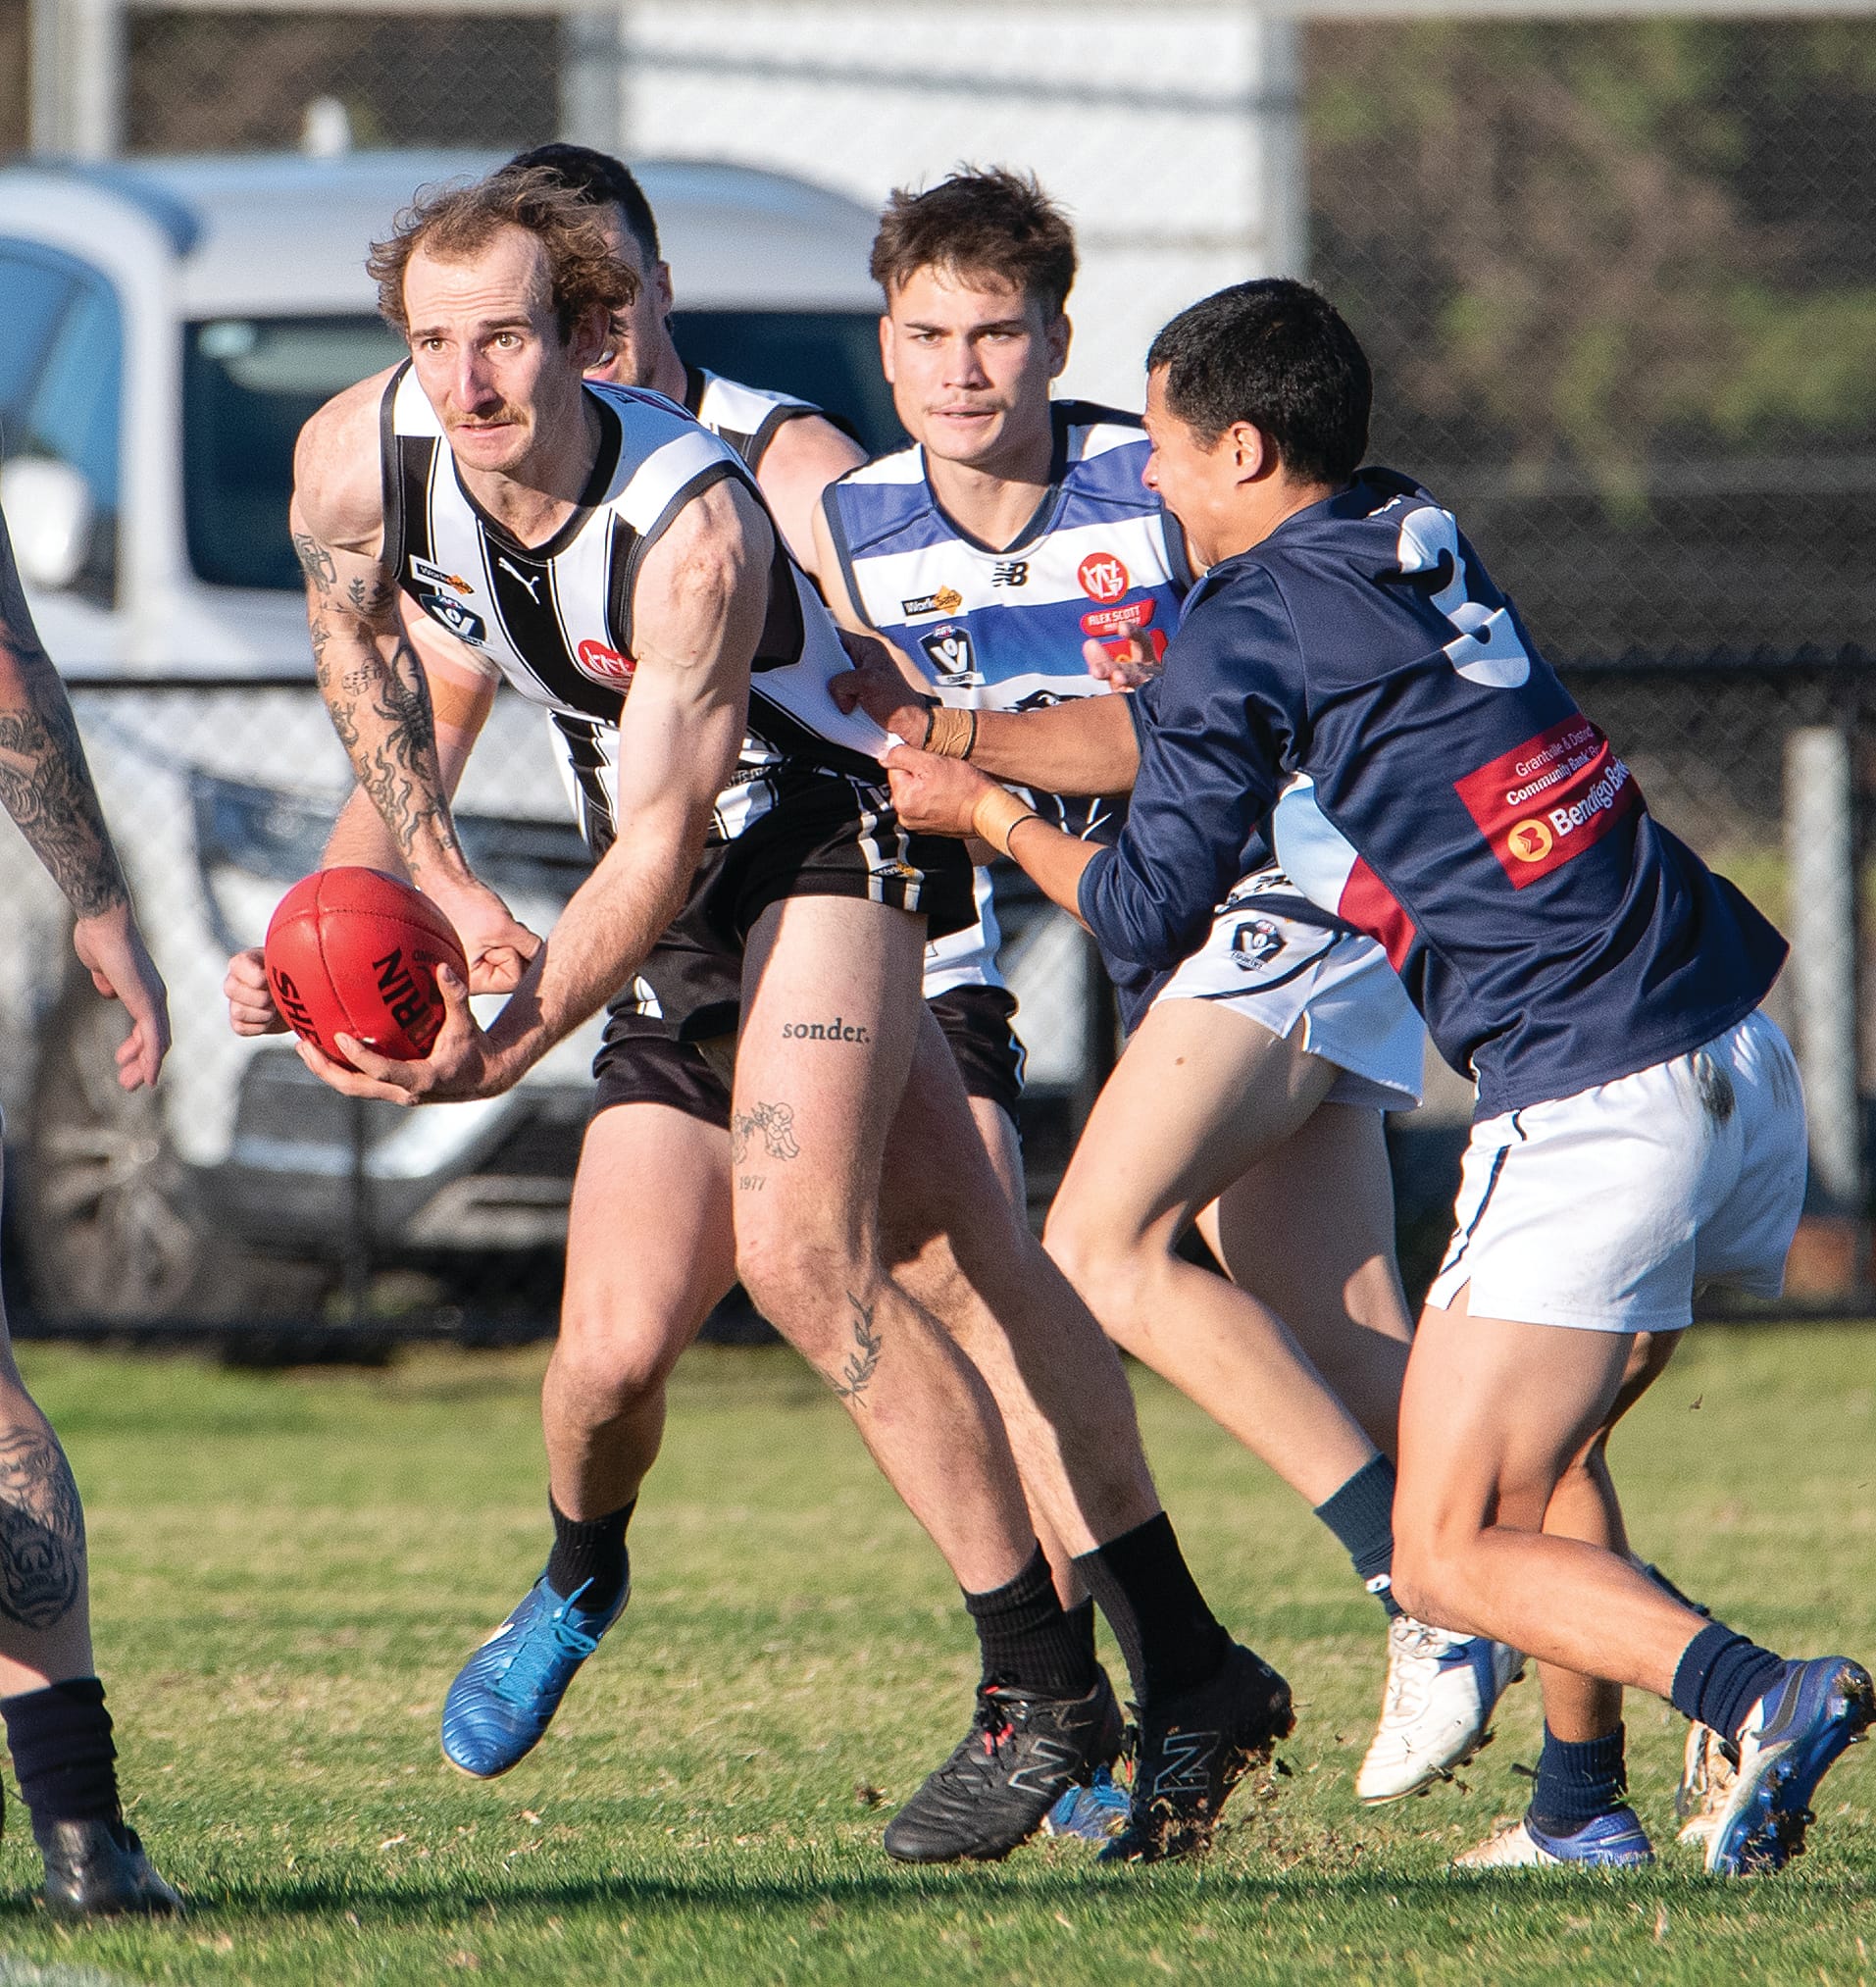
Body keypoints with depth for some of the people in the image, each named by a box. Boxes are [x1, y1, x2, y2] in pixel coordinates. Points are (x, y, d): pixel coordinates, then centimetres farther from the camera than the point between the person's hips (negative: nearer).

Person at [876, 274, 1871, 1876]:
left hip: (1591, 1111, -8)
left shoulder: (1249, 629, -6)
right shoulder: (1417, 543, 18)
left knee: (1453, 1554, -4)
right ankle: (1584, 1807, 21)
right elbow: (1190, 729, 32)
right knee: (1540, 1454, 26)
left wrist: (989, 815, 20)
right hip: (1743, 1061, 8)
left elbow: (1150, 912, 3)